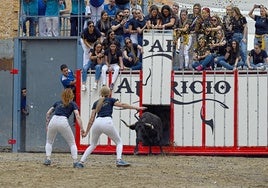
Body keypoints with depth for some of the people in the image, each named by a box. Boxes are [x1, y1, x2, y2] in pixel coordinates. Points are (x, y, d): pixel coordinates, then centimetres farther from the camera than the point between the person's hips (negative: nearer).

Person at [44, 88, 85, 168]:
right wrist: (82, 129, -2)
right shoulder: (73, 104, 17)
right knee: (72, 143, 11)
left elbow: (48, 113, 23)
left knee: (49, 142, 24)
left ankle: (48, 159, 7)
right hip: (63, 122, -3)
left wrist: (47, 124, 32)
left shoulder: (57, 103, 27)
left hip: (53, 120, 3)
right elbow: (77, 116, 2)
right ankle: (75, 162, -1)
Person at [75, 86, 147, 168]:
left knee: (93, 145, 23)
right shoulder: (110, 100, 18)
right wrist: (136, 108, 2)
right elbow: (122, 105, 3)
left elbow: (91, 119, 19)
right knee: (119, 142, 11)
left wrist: (86, 132, 21)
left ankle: (81, 161, 11)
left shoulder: (96, 103, 24)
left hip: (97, 123, 3)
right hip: (107, 122, -3)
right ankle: (119, 160, -13)